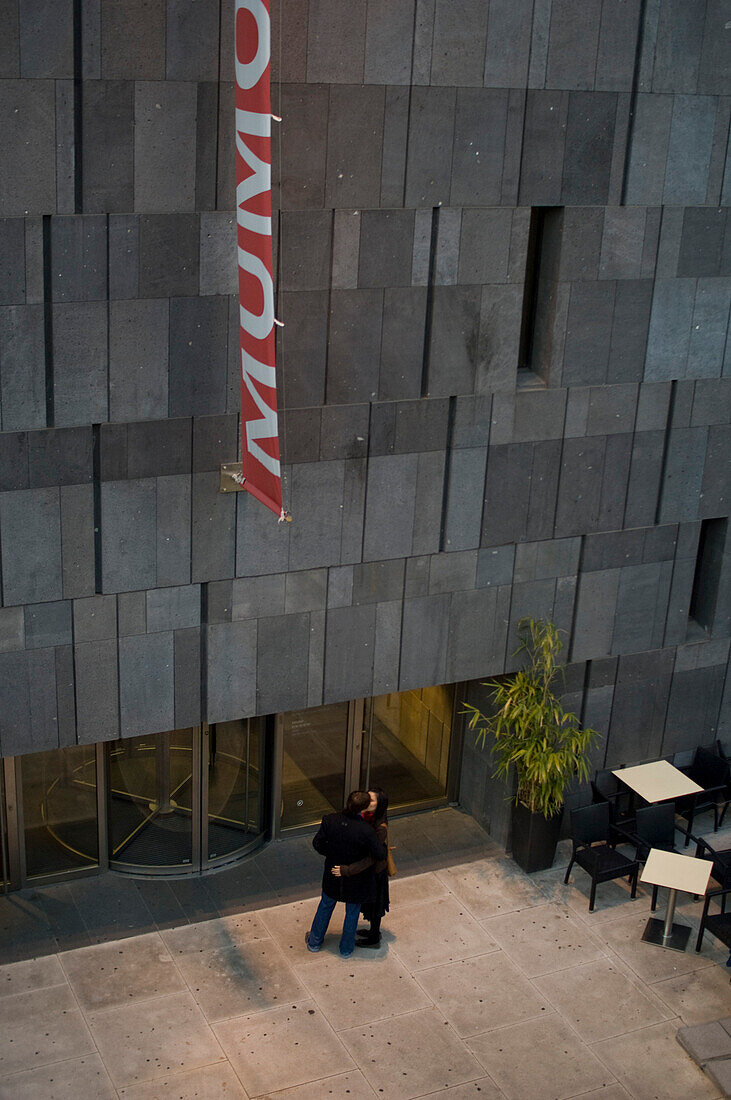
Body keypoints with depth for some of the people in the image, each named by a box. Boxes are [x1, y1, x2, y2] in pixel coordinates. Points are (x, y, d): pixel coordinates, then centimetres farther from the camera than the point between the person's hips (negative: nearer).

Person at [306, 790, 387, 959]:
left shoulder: (330, 820, -22)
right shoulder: (366, 831, -33)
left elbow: (317, 843, -9)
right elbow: (380, 855, -23)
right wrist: (381, 843, -2)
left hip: (333, 874, 3)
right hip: (356, 880, -3)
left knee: (325, 906, 28)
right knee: (352, 912, 23)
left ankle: (315, 942, 46)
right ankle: (347, 948, 42)